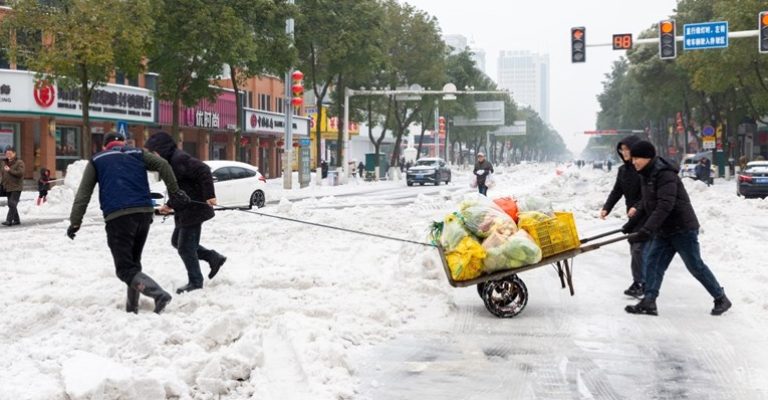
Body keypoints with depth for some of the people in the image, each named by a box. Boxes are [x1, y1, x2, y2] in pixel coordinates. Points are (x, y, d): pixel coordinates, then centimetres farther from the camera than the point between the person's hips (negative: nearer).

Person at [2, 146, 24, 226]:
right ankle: (16, 220, 19)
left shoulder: (19, 163, -6)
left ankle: (9, 220, -19)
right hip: (8, 188, 8)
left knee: (12, 204, -15)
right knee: (11, 204, 10)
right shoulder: (6, 163, 15)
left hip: (16, 188, -8)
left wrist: (9, 170, -18)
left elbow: (20, 173, -19)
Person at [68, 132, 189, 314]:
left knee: (125, 268, -5)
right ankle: (132, 307, 18)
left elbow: (83, 193, 10)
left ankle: (159, 294, -26)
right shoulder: (138, 154, 21)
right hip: (144, 212, 4)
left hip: (118, 216, -3)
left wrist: (75, 221, 9)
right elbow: (163, 165, 5)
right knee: (134, 262, 20)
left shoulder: (97, 160, 18)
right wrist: (175, 193, 7)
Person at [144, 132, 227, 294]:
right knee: (176, 241, 18)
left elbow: (203, 171, -27)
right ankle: (213, 258, 21)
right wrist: (169, 205, 13)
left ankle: (195, 282, 12)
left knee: (185, 247, -2)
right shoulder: (171, 160, 13)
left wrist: (209, 195, -28)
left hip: (193, 209, -11)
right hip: (185, 211, 11)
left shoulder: (179, 159, -19)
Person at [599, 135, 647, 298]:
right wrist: (606, 208, -2)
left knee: (639, 248, -13)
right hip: (633, 214, 7)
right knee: (634, 248, 8)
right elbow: (617, 191, 11)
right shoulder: (623, 170, 10)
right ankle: (641, 282, 14)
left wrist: (637, 207, -27)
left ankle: (639, 283, -9)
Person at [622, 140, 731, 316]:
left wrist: (648, 228, -38)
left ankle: (721, 298, 15)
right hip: (663, 231, 9)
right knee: (652, 263, 0)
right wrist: (631, 224, 19)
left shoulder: (665, 175, -21)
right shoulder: (647, 176, 9)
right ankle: (649, 302, -2)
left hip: (683, 229, -9)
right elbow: (645, 206, 20)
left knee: (695, 266, 1)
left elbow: (665, 205, -31)